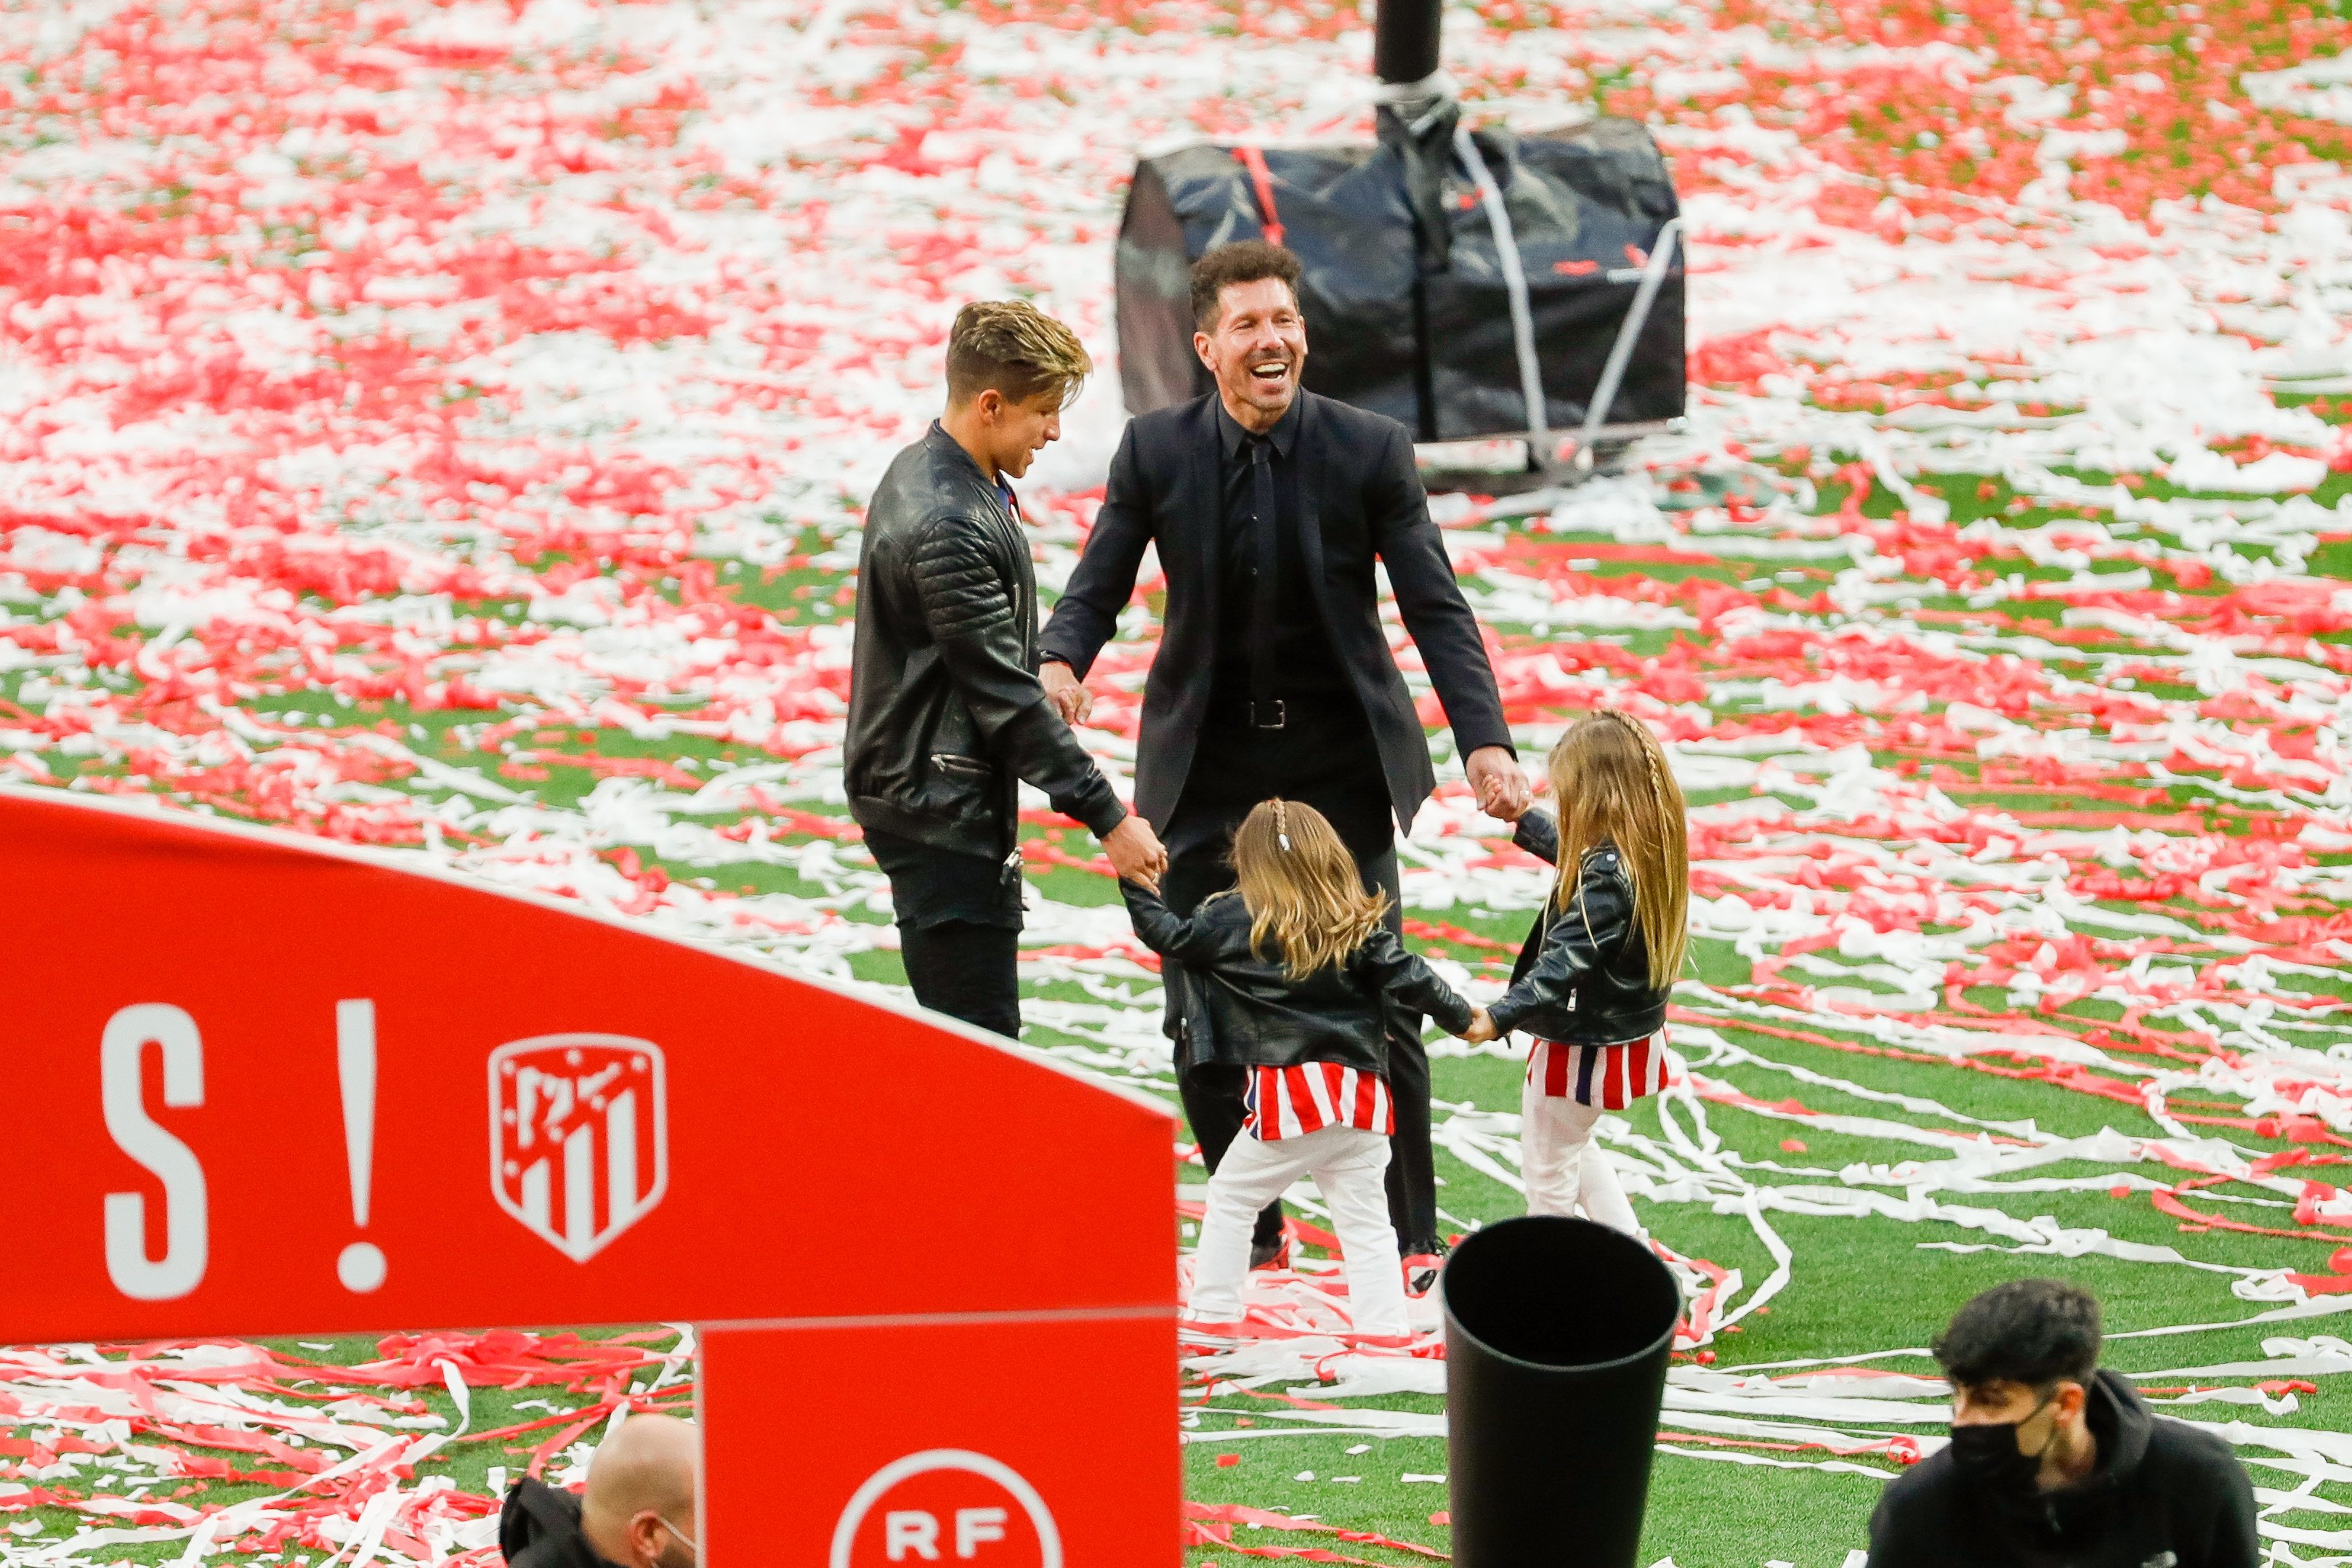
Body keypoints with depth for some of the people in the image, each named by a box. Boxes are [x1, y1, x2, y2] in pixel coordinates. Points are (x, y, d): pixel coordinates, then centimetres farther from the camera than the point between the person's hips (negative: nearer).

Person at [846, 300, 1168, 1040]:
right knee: (982, 1041, -12)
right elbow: (1005, 696, -22)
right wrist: (1108, 818, -19)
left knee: (966, 1031, 14)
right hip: (938, 811, -11)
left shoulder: (924, 472, 10)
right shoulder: (947, 527, -23)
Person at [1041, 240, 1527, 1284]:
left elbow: (1435, 608, -8)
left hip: (1340, 758, -1)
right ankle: (1249, 1229, 16)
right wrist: (1062, 663, -24)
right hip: (1209, 758, 2)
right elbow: (1098, 588, -1)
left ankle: (1412, 1237, 9)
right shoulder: (1156, 451, -3)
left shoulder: (1368, 450, -7)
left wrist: (1485, 742, -20)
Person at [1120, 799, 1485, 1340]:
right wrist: (1462, 1017, 17)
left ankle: (1213, 1311, 12)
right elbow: (1407, 978, 3)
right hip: (1358, 1093, 3)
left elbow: (1171, 938, 2)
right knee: (1364, 1215, 9)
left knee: (1231, 1198, 12)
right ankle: (1383, 1323, 4)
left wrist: (1136, 886, 14)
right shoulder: (1357, 926, 4)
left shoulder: (1235, 922, -2)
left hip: (1289, 1095, -3)